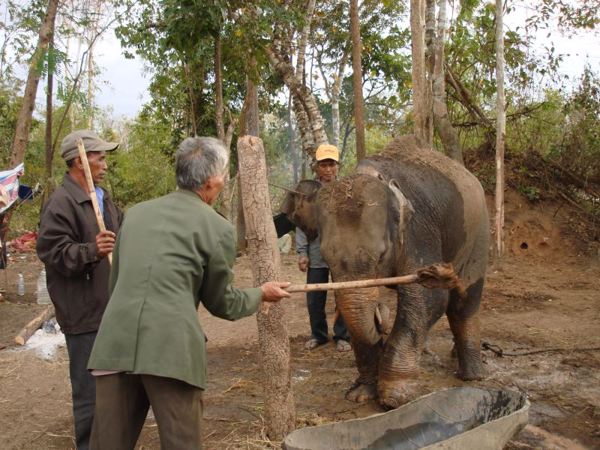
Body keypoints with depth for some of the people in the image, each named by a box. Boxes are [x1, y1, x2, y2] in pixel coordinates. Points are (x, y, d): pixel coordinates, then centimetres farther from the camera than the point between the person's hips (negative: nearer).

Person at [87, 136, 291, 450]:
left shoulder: (136, 212, 18)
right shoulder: (217, 227, 3)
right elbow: (222, 303, 12)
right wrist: (261, 293, 29)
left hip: (115, 342, 5)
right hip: (171, 347, -5)